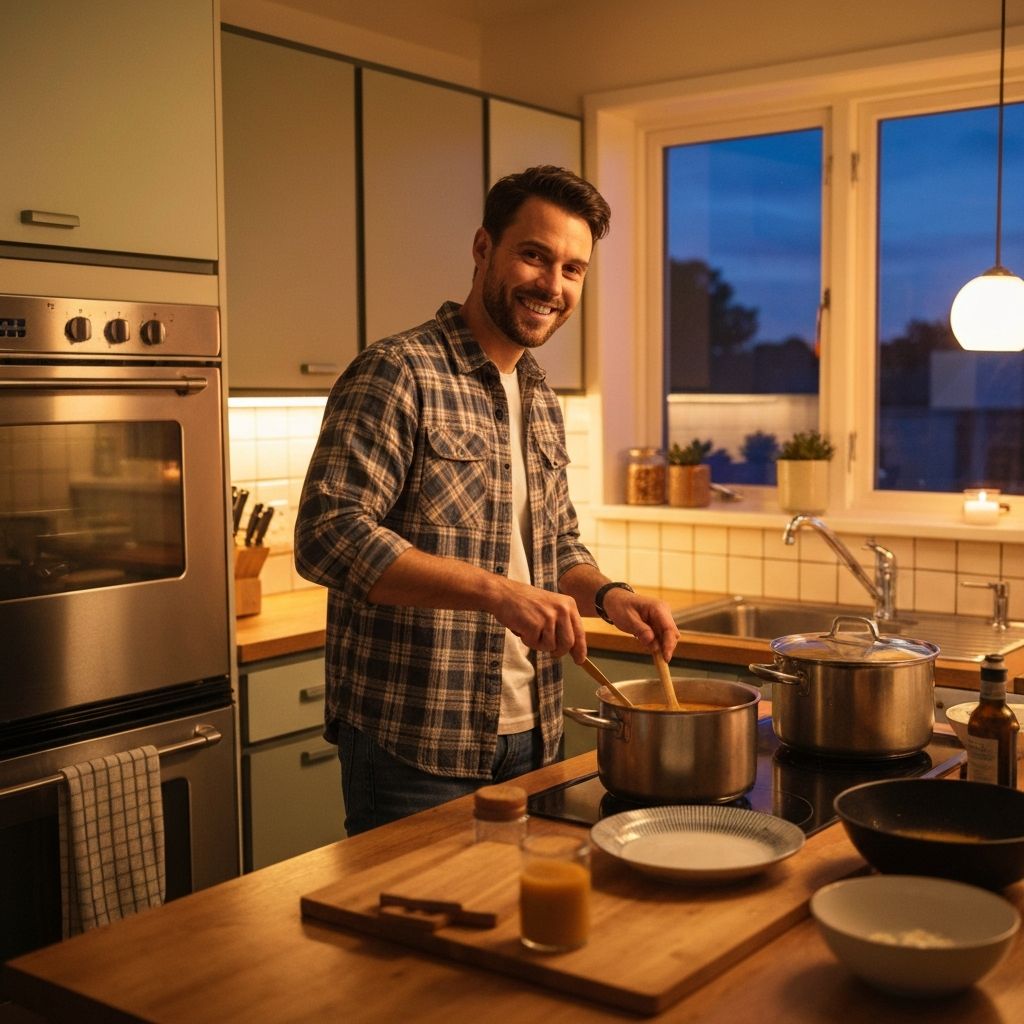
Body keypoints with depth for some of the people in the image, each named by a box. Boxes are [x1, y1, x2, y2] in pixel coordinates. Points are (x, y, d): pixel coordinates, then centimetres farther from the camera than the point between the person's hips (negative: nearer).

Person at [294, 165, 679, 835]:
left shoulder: (542, 400, 12)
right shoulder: (397, 373, -13)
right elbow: (328, 536, -22)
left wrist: (607, 595, -2)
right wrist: (494, 590, -28)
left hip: (531, 736, 8)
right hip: (414, 748, -8)